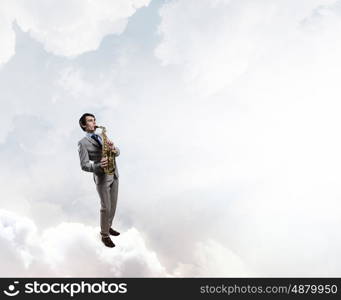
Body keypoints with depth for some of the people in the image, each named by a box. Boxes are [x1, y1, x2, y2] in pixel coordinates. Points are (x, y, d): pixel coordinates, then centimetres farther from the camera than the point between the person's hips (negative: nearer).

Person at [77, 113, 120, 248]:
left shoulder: (102, 137, 11)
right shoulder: (83, 143, -11)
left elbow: (117, 152, 7)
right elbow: (84, 166, -15)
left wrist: (113, 149, -17)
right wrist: (99, 166, -33)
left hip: (114, 175, 6)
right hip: (102, 178, -6)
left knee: (113, 205, 15)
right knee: (106, 207, 0)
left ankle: (108, 227, 35)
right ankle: (105, 235, 16)